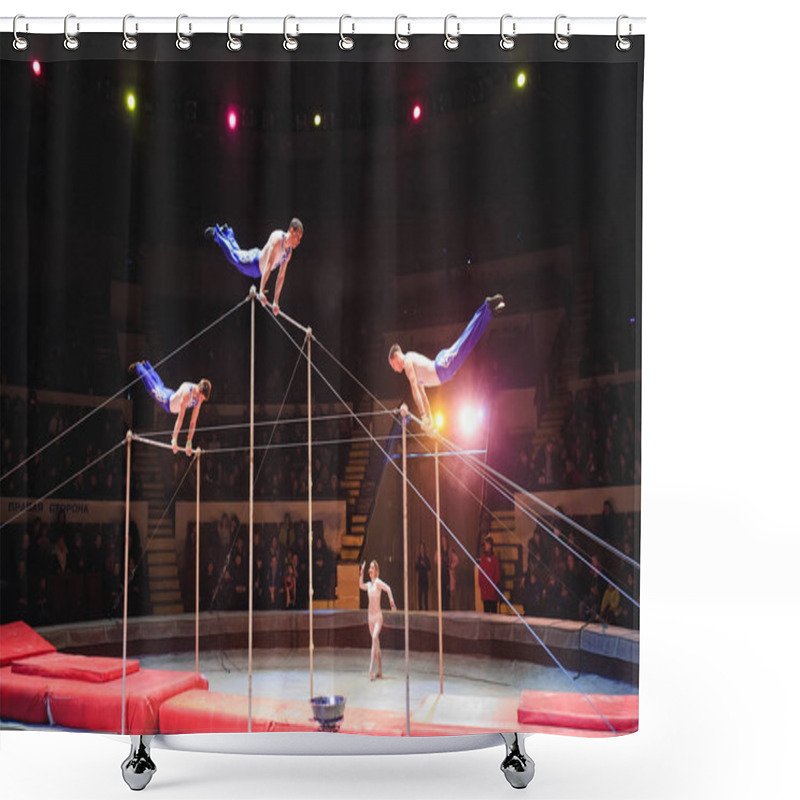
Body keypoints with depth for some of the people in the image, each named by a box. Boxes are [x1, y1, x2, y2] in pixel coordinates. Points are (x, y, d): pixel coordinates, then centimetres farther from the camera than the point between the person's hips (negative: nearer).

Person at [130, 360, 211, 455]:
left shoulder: (200, 395, -25)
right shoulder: (187, 392, -46)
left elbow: (193, 421, -20)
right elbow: (180, 418, -47)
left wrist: (189, 442, -19)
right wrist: (174, 440, -47)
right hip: (166, 400, -6)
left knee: (160, 387, 29)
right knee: (154, 388, 20)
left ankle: (145, 365, 53)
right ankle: (138, 367, 43)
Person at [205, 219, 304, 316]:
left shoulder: (289, 251, -13)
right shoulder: (278, 238, -37)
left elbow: (281, 277, -6)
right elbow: (268, 265, -44)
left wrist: (275, 302, -5)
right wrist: (261, 291, -49)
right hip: (253, 261, -6)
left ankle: (227, 232, 50)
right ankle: (216, 233, 39)